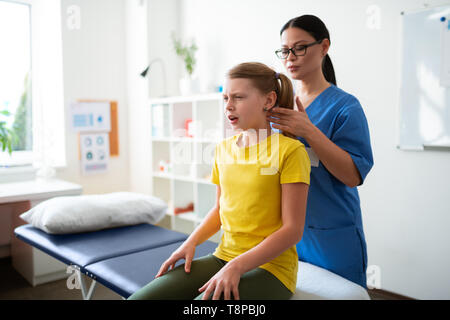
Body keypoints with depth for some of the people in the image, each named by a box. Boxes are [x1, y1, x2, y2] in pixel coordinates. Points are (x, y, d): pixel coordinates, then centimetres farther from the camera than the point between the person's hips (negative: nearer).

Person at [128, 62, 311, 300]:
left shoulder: (289, 151, -11)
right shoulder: (223, 149, 9)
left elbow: (292, 230, -13)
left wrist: (236, 266, -18)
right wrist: (191, 242, 2)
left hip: (270, 267, -5)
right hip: (222, 257, 6)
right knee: (139, 297, -10)